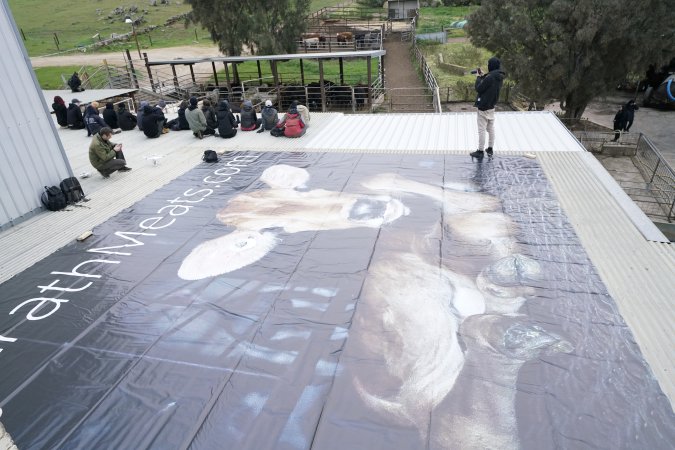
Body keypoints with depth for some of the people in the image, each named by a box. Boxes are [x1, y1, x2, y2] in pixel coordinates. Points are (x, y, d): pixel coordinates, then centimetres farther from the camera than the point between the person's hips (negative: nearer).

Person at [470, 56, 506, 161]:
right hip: (492, 106, 9)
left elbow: (479, 89, -16)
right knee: (491, 128, 14)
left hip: (483, 107, -9)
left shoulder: (490, 77, -23)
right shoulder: (499, 77, 4)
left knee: (481, 130, -2)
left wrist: (478, 77, -3)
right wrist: (482, 76, 10)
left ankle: (480, 152, 3)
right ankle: (490, 149, 23)